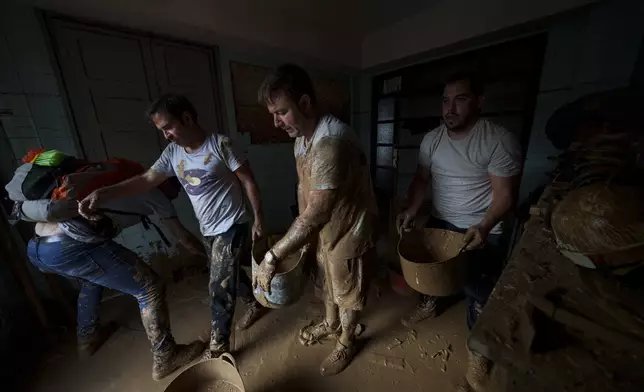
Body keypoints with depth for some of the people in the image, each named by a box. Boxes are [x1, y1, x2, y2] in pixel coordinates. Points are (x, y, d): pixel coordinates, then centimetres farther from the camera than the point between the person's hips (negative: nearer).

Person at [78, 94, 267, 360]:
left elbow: (249, 181, -14)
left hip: (231, 226, -7)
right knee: (228, 275, 22)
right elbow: (146, 180, -1)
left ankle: (219, 345, 19)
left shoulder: (219, 144, -16)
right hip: (207, 230, 7)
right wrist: (103, 193, -15)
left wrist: (258, 218, -14)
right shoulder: (172, 153, 3)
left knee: (219, 286, -1)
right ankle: (254, 302, 48)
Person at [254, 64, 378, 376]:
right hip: (325, 230, 8)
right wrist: (303, 233, 7)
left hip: (350, 233, -8)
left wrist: (272, 257, -28)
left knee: (348, 294, 18)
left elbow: (317, 212, -35)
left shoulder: (332, 140, -33)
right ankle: (330, 324, 57)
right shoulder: (301, 138, 0)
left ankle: (346, 343, 47)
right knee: (327, 285, 28)